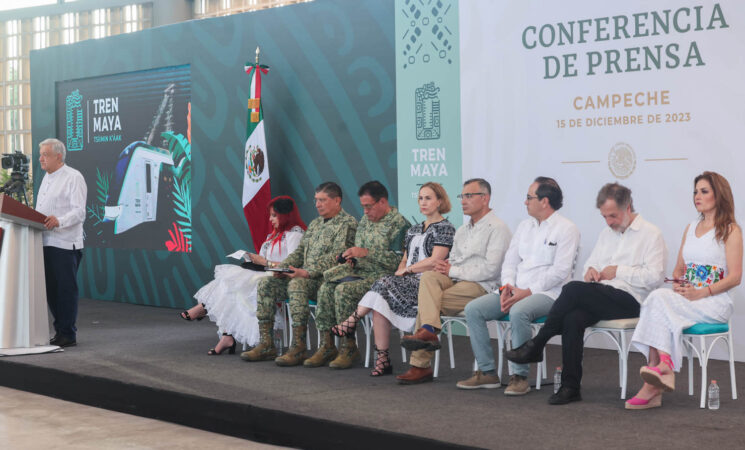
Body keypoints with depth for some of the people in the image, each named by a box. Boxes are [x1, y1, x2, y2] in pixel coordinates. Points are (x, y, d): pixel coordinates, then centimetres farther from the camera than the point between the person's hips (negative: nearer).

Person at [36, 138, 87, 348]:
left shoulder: (74, 178, -7)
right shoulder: (47, 178, 21)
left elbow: (79, 212, -16)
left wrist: (59, 221, -32)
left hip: (65, 244, -9)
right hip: (45, 242, 9)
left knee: (66, 289, -5)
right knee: (51, 289, 10)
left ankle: (68, 334, 0)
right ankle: (59, 329, 18)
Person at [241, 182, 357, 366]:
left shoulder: (347, 223, -5)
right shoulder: (315, 223, 23)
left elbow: (336, 257, -17)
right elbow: (300, 251, 22)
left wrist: (307, 272, -25)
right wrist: (282, 266, 2)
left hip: (326, 279, -9)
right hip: (306, 276, 9)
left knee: (296, 284, -36)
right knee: (266, 284, -8)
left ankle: (298, 348, -33)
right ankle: (266, 345, -10)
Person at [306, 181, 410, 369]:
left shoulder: (399, 224, -9)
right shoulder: (365, 220, 18)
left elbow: (398, 261, -17)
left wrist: (366, 253, -19)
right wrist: (350, 260, 4)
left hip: (381, 276, -8)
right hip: (360, 272, 8)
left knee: (344, 289, -29)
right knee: (326, 288, -15)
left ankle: (349, 347, -21)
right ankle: (326, 346, -14)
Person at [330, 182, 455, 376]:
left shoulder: (445, 228, 0)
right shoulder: (414, 230, 25)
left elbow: (435, 261, -12)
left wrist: (407, 269, -6)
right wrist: (400, 272, 3)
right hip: (408, 282, 6)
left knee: (385, 284, -30)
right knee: (380, 303, -24)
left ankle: (353, 320, -19)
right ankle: (382, 360, -25)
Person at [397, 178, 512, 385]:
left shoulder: (497, 228, -5)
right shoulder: (462, 230, 24)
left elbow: (490, 269, -15)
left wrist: (453, 271, -11)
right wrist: (445, 266, 0)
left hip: (481, 287, -7)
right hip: (455, 282, 7)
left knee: (425, 303, -23)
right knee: (429, 277, -23)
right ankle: (429, 329, -32)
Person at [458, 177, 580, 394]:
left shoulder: (566, 229, -4)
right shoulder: (525, 226, 19)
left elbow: (560, 272, -13)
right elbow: (510, 261, 16)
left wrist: (527, 292, -18)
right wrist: (507, 286, -5)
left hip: (547, 293, -7)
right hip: (516, 290, 7)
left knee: (518, 312, -38)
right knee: (473, 309, -12)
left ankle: (520, 376, -26)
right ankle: (487, 372, -8)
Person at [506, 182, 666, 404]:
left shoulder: (651, 234, 1)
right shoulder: (606, 234, 24)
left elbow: (654, 276, -9)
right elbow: (591, 262, 31)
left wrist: (619, 271, -9)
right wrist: (591, 269, 7)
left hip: (629, 301, -6)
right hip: (600, 299, 6)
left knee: (574, 289, -28)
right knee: (573, 318, -28)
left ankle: (535, 346, -18)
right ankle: (570, 387, -26)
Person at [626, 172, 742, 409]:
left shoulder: (730, 230, 1)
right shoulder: (690, 228, 22)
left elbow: (735, 277, -6)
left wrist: (702, 292, -18)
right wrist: (678, 284, 1)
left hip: (715, 302, -6)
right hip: (685, 298, 6)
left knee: (658, 299, -31)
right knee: (659, 297, -29)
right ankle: (663, 368, -39)